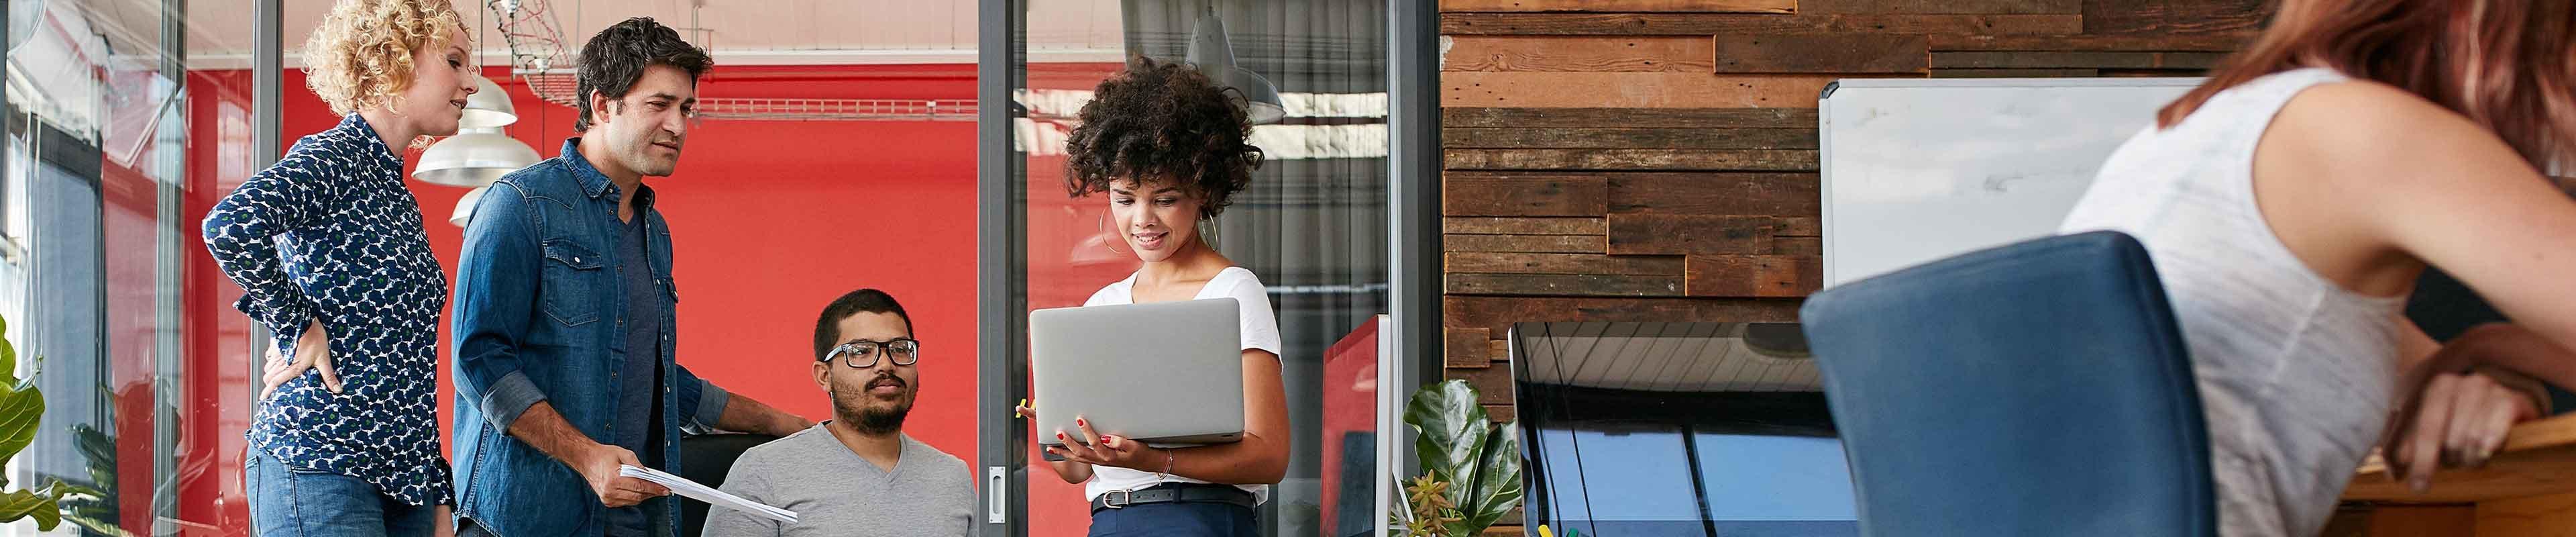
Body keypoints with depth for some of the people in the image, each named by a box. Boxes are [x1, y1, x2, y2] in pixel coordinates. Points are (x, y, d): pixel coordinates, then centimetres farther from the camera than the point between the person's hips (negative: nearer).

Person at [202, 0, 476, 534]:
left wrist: (438, 492, 17)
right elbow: (231, 225, -29)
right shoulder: (331, 158, -8)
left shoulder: (398, 199, 19)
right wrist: (298, 330, -17)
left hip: (403, 476, 9)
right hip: (321, 467, -9)